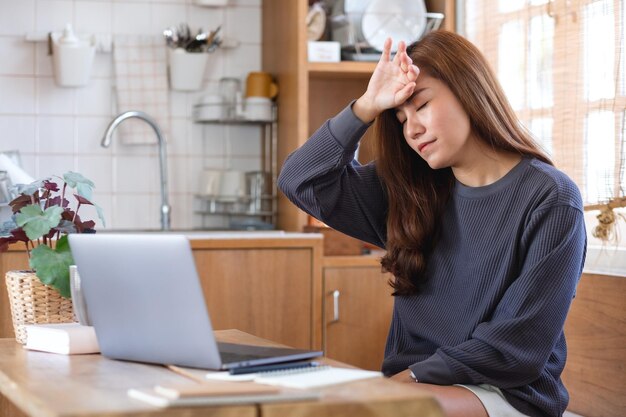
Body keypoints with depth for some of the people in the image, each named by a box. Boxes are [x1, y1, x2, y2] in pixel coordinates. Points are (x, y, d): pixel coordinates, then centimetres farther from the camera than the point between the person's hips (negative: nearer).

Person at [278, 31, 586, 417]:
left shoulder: (550, 201, -8)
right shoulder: (409, 191, 9)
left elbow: (516, 346, -12)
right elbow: (302, 180, 7)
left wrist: (413, 376, -16)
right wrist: (368, 106, -1)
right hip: (410, 383, 5)